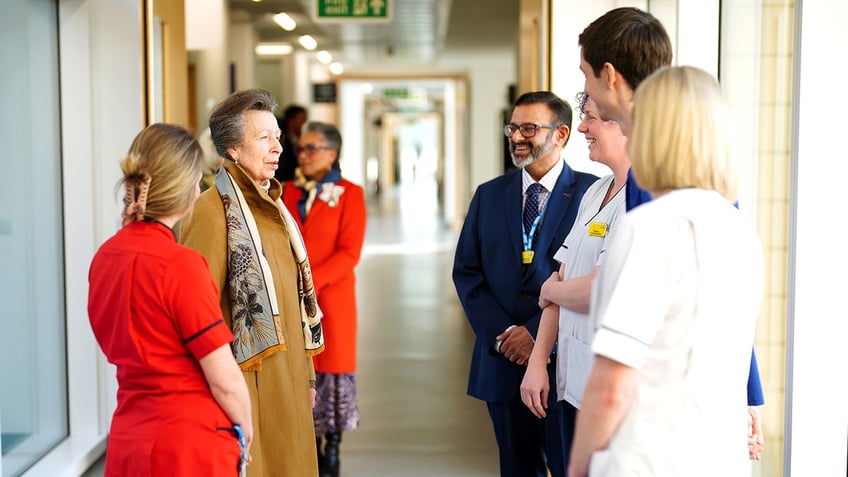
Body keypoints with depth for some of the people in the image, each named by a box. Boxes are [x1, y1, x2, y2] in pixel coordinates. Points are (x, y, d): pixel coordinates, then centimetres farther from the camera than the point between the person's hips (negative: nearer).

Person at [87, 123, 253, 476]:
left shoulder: (104, 256, 2)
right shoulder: (181, 264, -20)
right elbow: (224, 381, -17)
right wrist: (245, 429, 1)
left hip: (127, 437, 7)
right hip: (188, 446, -7)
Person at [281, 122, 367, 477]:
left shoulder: (349, 194, -2)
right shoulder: (289, 192, 11)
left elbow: (350, 252, -10)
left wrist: (311, 280, -19)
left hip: (331, 296, -3)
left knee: (331, 370, 1)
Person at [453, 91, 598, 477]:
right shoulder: (489, 195, 10)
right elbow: (466, 271, 8)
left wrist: (538, 333, -15)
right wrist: (498, 334, -6)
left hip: (565, 360, -4)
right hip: (503, 358, 4)